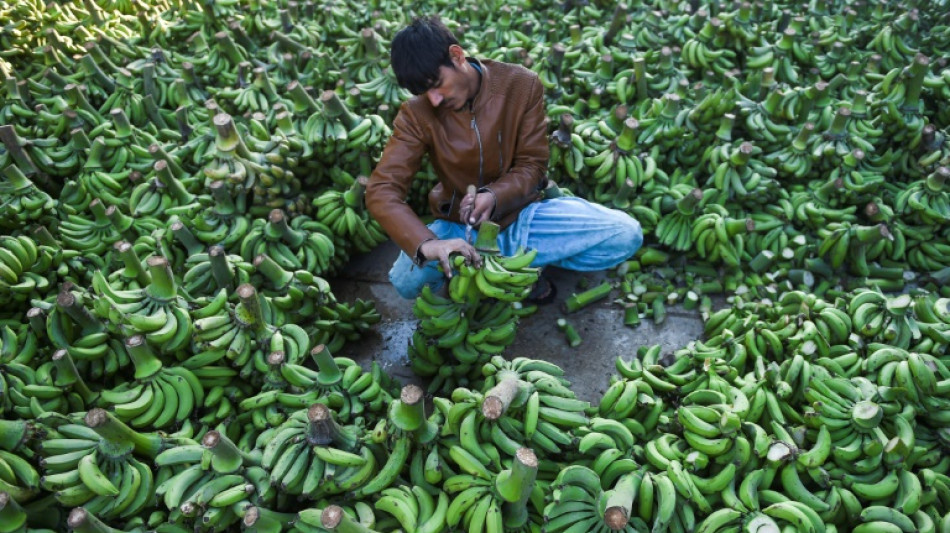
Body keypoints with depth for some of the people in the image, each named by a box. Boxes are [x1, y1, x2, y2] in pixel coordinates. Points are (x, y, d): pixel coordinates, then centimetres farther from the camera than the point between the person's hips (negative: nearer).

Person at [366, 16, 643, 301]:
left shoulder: (521, 85, -14)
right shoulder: (416, 114, -15)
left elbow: (532, 165, -7)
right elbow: (381, 190, -22)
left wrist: (495, 195, -30)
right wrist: (427, 244, -41)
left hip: (519, 213, 1)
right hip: (460, 224, -1)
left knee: (626, 234, -19)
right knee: (406, 281, -31)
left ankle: (508, 261, -9)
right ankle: (510, 261, -8)